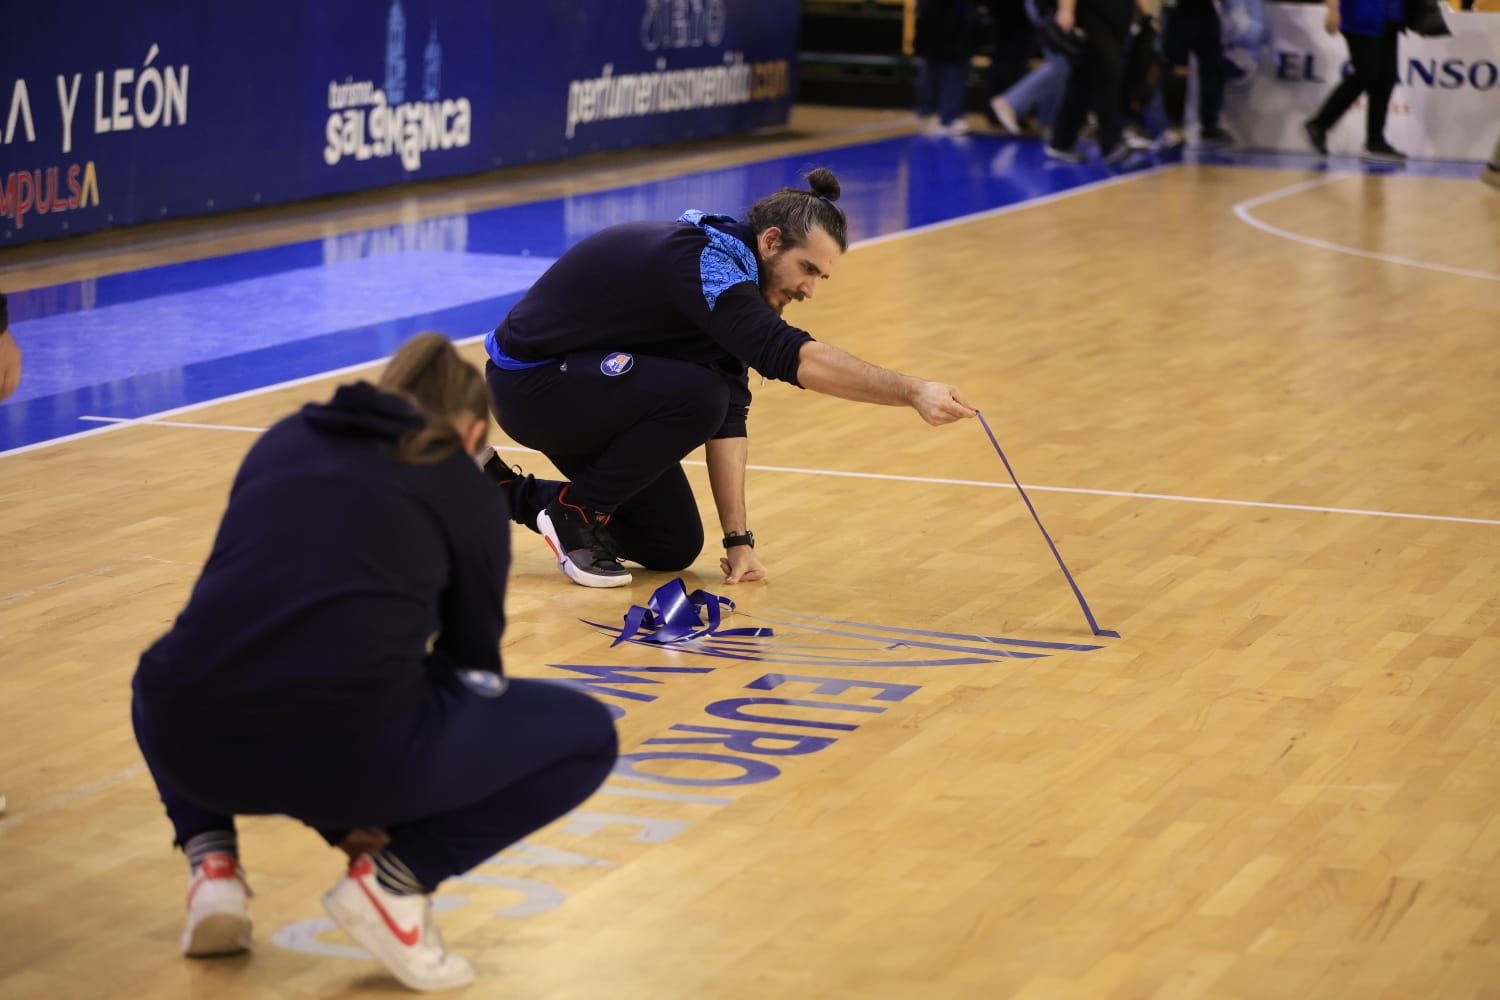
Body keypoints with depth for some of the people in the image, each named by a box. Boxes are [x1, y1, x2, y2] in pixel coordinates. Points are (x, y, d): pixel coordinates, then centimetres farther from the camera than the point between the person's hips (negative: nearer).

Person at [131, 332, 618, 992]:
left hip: (201, 744, 4)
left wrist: (335, 816, 40)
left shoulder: (283, 440, 26)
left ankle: (212, 864, 18)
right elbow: (470, 661, 27)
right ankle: (394, 879, 6)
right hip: (350, 751, -4)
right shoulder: (468, 490, 17)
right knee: (586, 732, 18)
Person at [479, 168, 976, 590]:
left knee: (674, 549, 8)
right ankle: (576, 511, -10)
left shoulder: (733, 283, 2)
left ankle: (511, 493, 21)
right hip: (529, 378, -10)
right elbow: (791, 356, -41)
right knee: (696, 395, -30)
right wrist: (914, 392, -46)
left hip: (582, 376, 10)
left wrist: (739, 538, -4)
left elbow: (729, 418, 1)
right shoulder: (703, 262, -27)